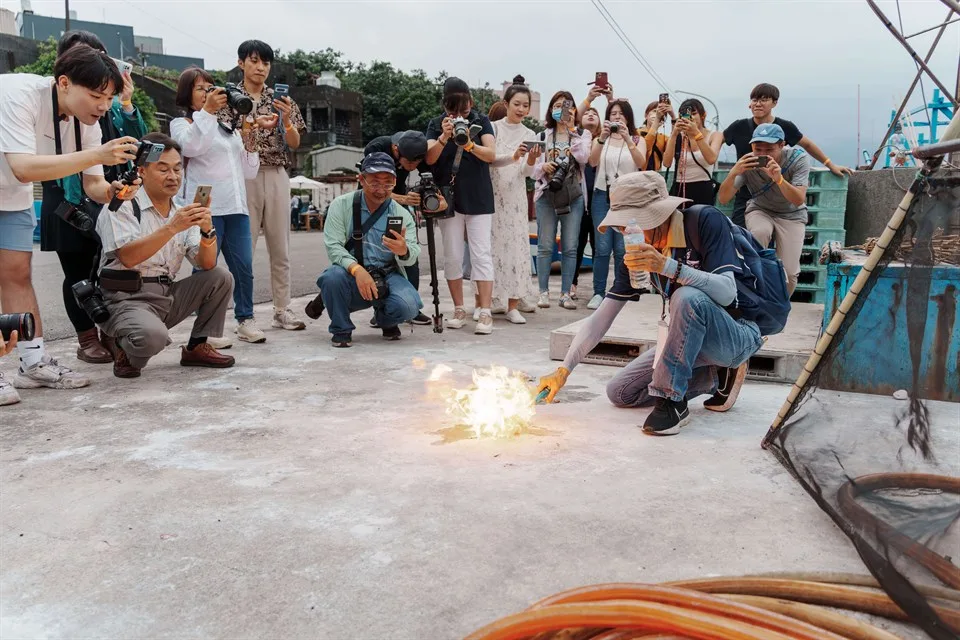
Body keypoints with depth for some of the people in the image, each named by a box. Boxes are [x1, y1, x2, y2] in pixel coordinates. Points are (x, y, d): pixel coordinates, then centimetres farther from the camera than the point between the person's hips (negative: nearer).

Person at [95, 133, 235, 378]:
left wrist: (208, 230, -18)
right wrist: (172, 227, -28)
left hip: (168, 296, 7)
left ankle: (196, 348, 6)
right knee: (153, 335, -36)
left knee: (220, 278, -7)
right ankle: (123, 348, 2)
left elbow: (206, 265, 1)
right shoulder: (122, 206, -7)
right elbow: (128, 257, -23)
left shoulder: (182, 212, 11)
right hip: (126, 299, -7)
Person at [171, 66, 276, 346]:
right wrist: (207, 110, -20)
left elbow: (249, 172, 24)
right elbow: (191, 146, -17)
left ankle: (245, 320, 12)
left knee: (243, 266, 2)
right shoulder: (182, 124, 8)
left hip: (236, 207, 5)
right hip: (204, 206, -5)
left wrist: (249, 139, 12)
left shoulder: (229, 128, 25)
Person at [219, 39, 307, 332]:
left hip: (276, 176, 3)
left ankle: (282, 310, 14)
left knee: (280, 247, 6)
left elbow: (295, 143, 6)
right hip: (244, 175, -3)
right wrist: (253, 127, -23)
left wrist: (287, 119, -15)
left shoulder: (279, 99, 11)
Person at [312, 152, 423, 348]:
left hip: (387, 277, 1)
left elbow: (413, 255, -11)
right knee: (333, 277, -34)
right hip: (352, 277, 0)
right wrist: (357, 269, -31)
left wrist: (404, 251, -38)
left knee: (408, 306, -28)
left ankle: (386, 321, 12)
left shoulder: (402, 214, 1)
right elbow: (333, 246, -13)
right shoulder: (341, 205, -2)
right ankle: (341, 330, -4)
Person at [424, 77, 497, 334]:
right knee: (452, 256, 4)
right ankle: (459, 310, 14)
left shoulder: (481, 121, 3)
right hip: (449, 198, 1)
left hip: (478, 198, -1)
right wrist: (444, 137, -25)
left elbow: (491, 154, -9)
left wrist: (469, 145, -28)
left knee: (481, 254, -5)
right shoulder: (436, 125, 5)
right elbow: (429, 158, -8)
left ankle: (485, 313, -7)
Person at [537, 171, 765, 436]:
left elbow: (726, 293, -31)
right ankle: (718, 376, 7)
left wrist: (667, 266, -43)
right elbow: (602, 317, -4)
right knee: (620, 393, 1)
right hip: (692, 339, 7)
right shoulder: (638, 252, -4)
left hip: (738, 336, -7)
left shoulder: (706, 222, -21)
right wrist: (564, 370, -11)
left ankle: (671, 401, -23)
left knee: (688, 297, -37)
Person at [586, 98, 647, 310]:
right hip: (602, 195, 0)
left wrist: (627, 139, -21)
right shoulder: (600, 139, 12)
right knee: (602, 247, -6)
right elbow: (593, 162, -7)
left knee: (622, 249, -3)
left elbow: (641, 163, -9)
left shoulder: (637, 140, 10)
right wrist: (602, 138, -22)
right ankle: (598, 293, -1)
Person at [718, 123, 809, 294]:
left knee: (789, 273, -14)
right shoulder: (748, 164, -21)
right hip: (760, 211, 0)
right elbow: (723, 199, -24)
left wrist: (778, 179, -52)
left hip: (791, 214, 0)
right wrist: (733, 173, -43)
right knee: (759, 232, -36)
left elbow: (799, 200, -33)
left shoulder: (798, 158, -23)